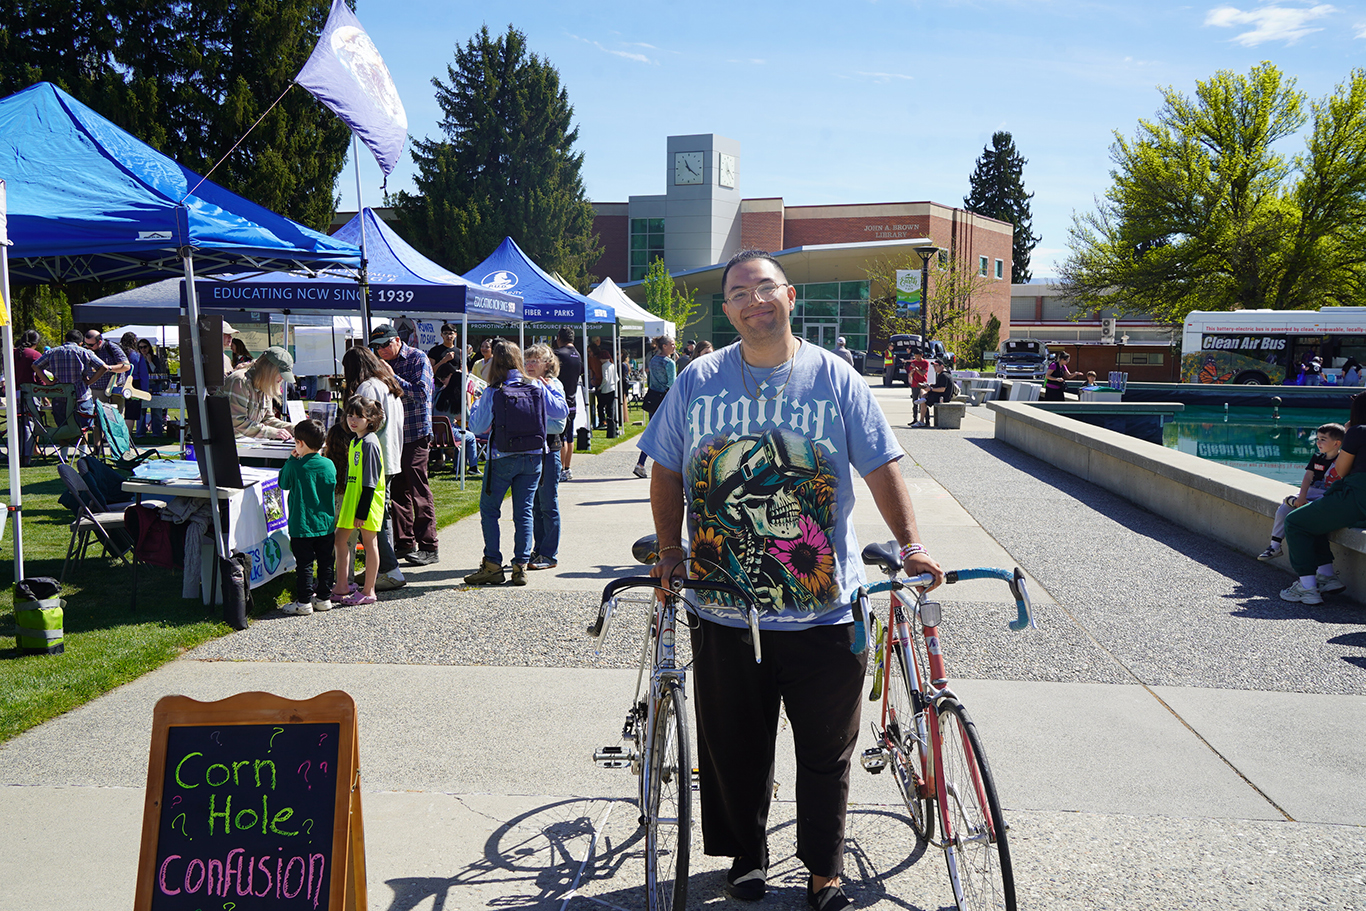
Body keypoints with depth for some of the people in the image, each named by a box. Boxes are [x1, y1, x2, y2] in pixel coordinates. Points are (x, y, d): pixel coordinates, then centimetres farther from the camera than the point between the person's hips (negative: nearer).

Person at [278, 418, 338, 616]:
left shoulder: (294, 466, -14)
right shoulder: (329, 465, -2)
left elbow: (283, 483, 3)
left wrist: (291, 460, 8)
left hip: (301, 525, -4)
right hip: (326, 524, 4)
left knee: (304, 564, 2)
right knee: (326, 562, 12)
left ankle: (304, 602, 7)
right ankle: (324, 598, 20)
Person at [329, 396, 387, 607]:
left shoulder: (369, 443, -16)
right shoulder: (354, 441, 11)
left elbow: (370, 482, -18)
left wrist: (362, 511, -19)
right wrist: (346, 505, 19)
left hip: (367, 500, -10)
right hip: (351, 497, 10)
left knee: (368, 544, 1)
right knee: (339, 540, 11)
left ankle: (368, 591, 10)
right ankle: (340, 589, 20)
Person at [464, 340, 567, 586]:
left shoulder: (492, 393, -10)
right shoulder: (537, 388, -2)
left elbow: (477, 426, -5)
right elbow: (562, 412, 7)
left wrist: (476, 405, 12)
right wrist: (550, 389, 22)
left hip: (502, 459, -3)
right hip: (533, 458, 3)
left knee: (489, 509, 10)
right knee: (524, 511, 9)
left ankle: (492, 566, 8)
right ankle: (521, 566, 6)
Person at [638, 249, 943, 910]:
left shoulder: (836, 379, 1)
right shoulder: (698, 382, 4)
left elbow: (881, 466, 2)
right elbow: (668, 472, 11)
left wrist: (911, 544, -7)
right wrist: (670, 550, 4)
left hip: (823, 609, -1)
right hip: (723, 609, 1)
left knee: (827, 753, 9)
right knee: (734, 749, 13)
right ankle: (746, 855, 35)